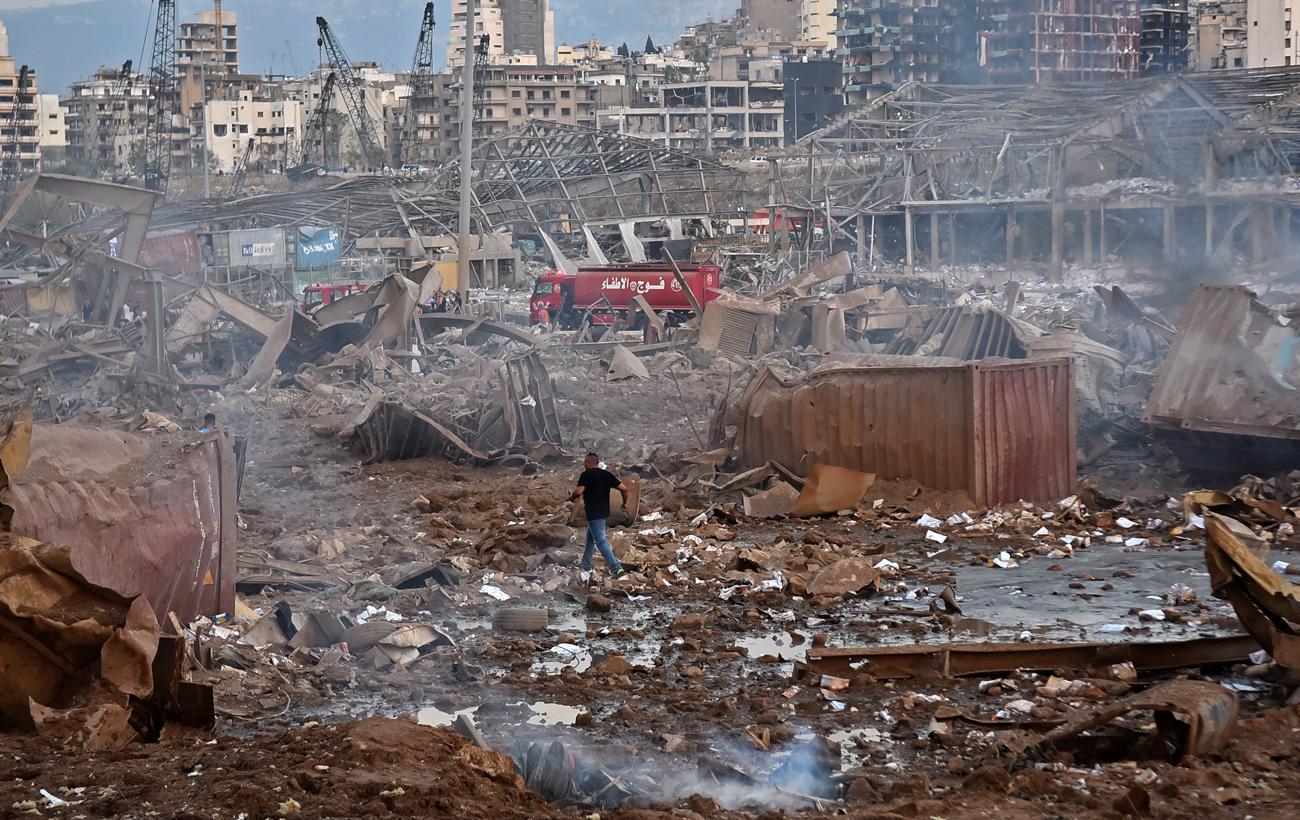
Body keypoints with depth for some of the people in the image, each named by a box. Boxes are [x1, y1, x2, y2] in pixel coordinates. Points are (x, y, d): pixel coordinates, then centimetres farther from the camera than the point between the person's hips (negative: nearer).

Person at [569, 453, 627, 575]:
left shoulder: (586, 475, -11)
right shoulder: (607, 474, 8)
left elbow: (579, 491, -22)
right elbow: (623, 489, 3)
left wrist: (571, 498, -1)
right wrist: (625, 502, 19)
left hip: (594, 514, -8)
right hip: (604, 512, 8)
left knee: (601, 542, -7)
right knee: (590, 538, 22)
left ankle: (616, 568, -14)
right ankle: (585, 564, 31)